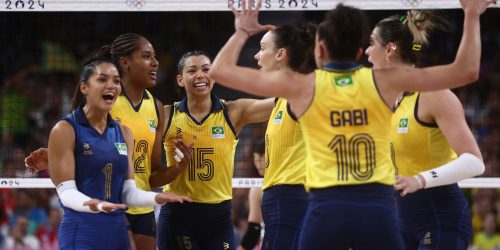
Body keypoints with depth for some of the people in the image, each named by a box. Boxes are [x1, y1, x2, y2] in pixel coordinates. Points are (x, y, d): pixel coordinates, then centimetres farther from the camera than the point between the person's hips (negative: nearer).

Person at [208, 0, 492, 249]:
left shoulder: (302, 86, 3)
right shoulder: (384, 81, 5)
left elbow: (221, 70, 10)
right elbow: (466, 71, 8)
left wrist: (242, 32, 27)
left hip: (326, 210, 0)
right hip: (378, 208, 0)